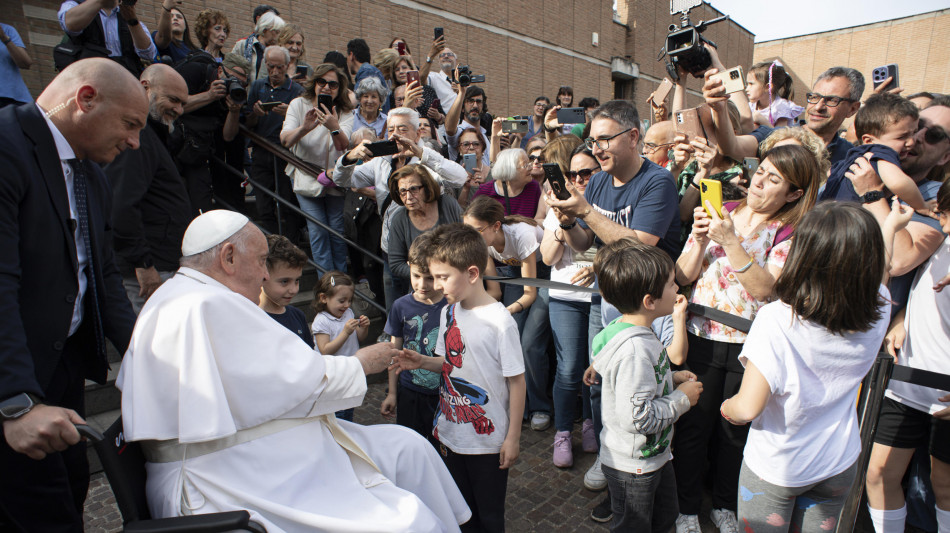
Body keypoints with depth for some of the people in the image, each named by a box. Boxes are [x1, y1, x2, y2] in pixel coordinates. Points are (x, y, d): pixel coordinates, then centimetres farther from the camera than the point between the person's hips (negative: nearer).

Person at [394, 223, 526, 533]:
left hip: (488, 440, -6)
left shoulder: (499, 321, -22)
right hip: (449, 433, 6)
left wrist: (513, 437, -12)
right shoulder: (448, 312, -1)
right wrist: (422, 362, -7)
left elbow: (516, 381, -16)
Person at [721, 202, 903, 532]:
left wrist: (727, 407, -7)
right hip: (840, 464, 5)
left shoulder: (776, 320, -32)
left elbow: (747, 409, -30)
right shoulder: (877, 311, -16)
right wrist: (891, 226, 27)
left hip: (774, 468, -4)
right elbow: (875, 275, 10)